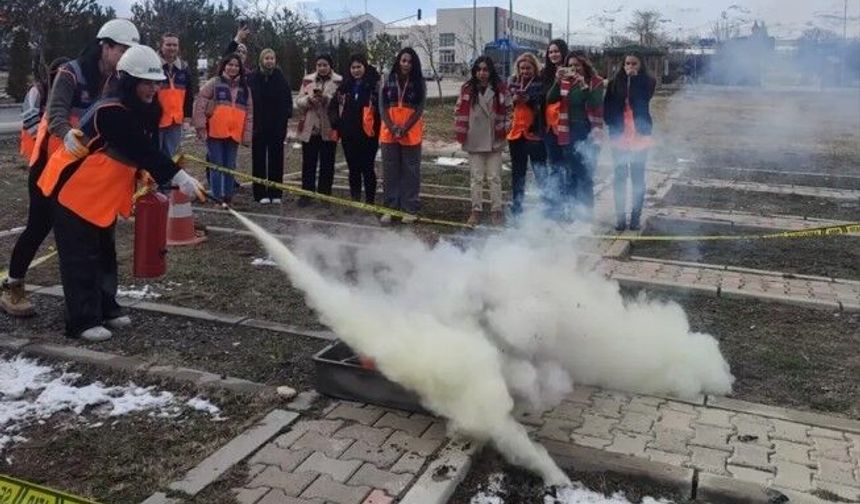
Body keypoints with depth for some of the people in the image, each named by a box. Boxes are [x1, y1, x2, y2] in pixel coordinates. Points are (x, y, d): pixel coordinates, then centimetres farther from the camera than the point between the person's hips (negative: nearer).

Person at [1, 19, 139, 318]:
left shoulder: (117, 82, 1)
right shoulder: (71, 73, -17)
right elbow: (56, 111, -32)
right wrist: (67, 134, -55)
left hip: (85, 162, 6)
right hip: (52, 159, -6)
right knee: (41, 223, -3)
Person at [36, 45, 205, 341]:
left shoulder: (145, 110, 1)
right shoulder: (110, 112, -29)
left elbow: (148, 151, 4)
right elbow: (142, 151, -36)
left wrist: (157, 181, -7)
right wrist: (178, 177, -40)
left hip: (104, 191, 9)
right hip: (74, 187, -9)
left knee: (104, 251, 17)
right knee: (81, 257, -4)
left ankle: (106, 309, 30)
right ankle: (82, 322, 5)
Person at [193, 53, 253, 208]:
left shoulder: (245, 88, 13)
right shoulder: (213, 83, 2)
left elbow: (249, 113, 13)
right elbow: (199, 104, -2)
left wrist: (247, 136, 6)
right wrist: (201, 127, -9)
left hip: (234, 134, 3)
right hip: (215, 133, -3)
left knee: (230, 167, 9)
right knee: (216, 166, -1)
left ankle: (228, 197, 19)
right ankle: (217, 198, 5)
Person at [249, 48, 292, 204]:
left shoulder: (280, 78, 3)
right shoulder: (252, 78, -1)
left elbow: (287, 100, 3)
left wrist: (285, 117, -6)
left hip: (277, 126, 1)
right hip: (258, 125, -1)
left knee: (276, 159, 5)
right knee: (259, 160, 3)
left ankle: (275, 193, 13)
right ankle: (261, 193, 9)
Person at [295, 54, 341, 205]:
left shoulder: (338, 81, 2)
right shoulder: (307, 80, 11)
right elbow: (298, 102, 7)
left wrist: (326, 98, -20)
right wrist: (309, 99, -12)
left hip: (329, 129, -2)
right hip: (309, 128, 2)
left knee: (327, 164, 4)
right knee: (308, 163, 4)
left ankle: (325, 193, 14)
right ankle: (306, 193, 11)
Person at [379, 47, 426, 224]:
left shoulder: (419, 83, 0)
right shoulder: (388, 81, 5)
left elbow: (419, 109, -4)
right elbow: (382, 107, 2)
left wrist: (404, 129, -13)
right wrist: (392, 127, -11)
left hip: (411, 133, -2)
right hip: (388, 132, 2)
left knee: (410, 171, 2)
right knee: (390, 171, 6)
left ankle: (409, 209, 8)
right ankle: (390, 207, 14)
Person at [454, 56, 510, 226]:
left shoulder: (500, 88, -1)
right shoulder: (467, 89, -1)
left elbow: (506, 111, 1)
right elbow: (461, 111, 1)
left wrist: (503, 131, -5)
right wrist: (461, 134, -3)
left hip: (494, 140, 0)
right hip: (474, 141, 1)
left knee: (494, 177, 6)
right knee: (476, 178, 8)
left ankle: (496, 210, 15)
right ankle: (476, 210, 16)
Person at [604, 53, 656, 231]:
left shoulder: (647, 82, 2)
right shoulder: (614, 83, 4)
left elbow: (642, 99, -13)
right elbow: (607, 108, 4)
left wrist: (634, 78, -10)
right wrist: (613, 126, -6)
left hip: (640, 136, -1)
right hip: (620, 137, 1)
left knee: (638, 178, 3)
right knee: (620, 177, 3)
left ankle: (636, 217, 11)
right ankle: (620, 216, 10)